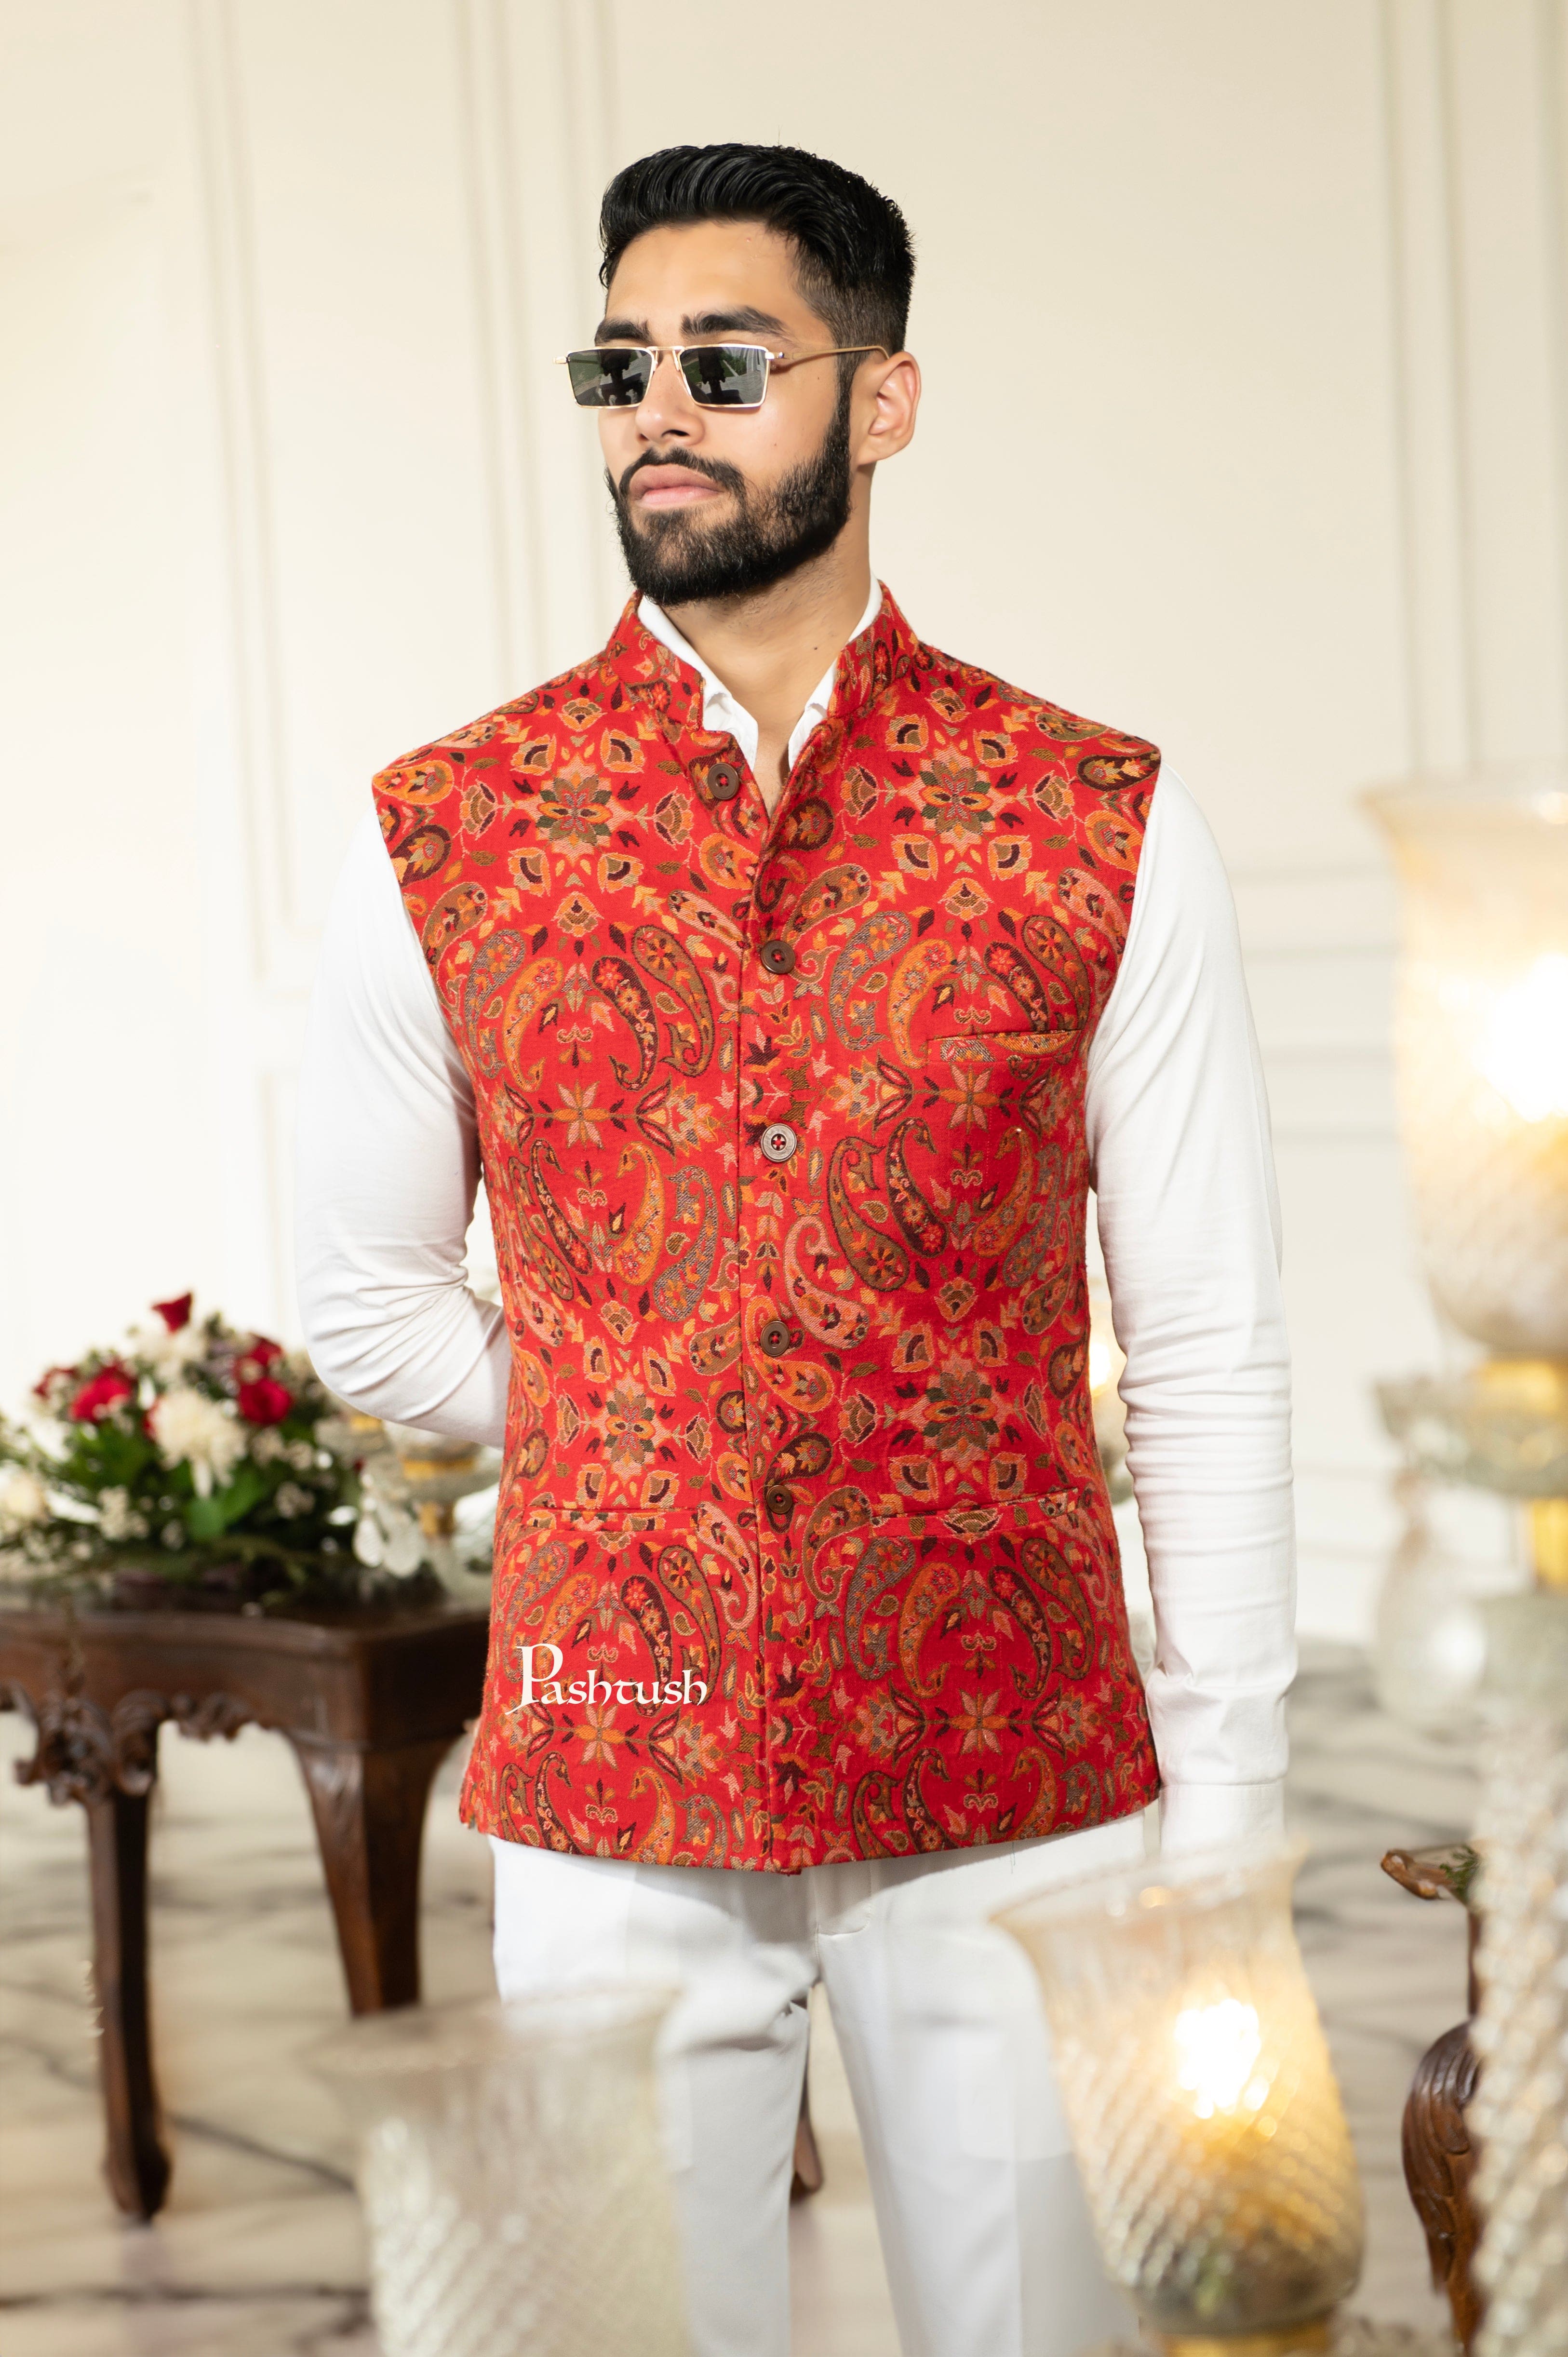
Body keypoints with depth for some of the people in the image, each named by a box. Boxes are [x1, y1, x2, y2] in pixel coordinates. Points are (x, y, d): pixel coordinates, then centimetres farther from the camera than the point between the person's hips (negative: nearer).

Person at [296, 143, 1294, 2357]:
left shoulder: (1107, 830, -1)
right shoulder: (442, 838, 2)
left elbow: (1208, 1363, -2)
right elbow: (371, 1306, 12)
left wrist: (1225, 1825, -4)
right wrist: (635, 1461, 7)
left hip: (1019, 1781, 0)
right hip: (612, 1790, 1)